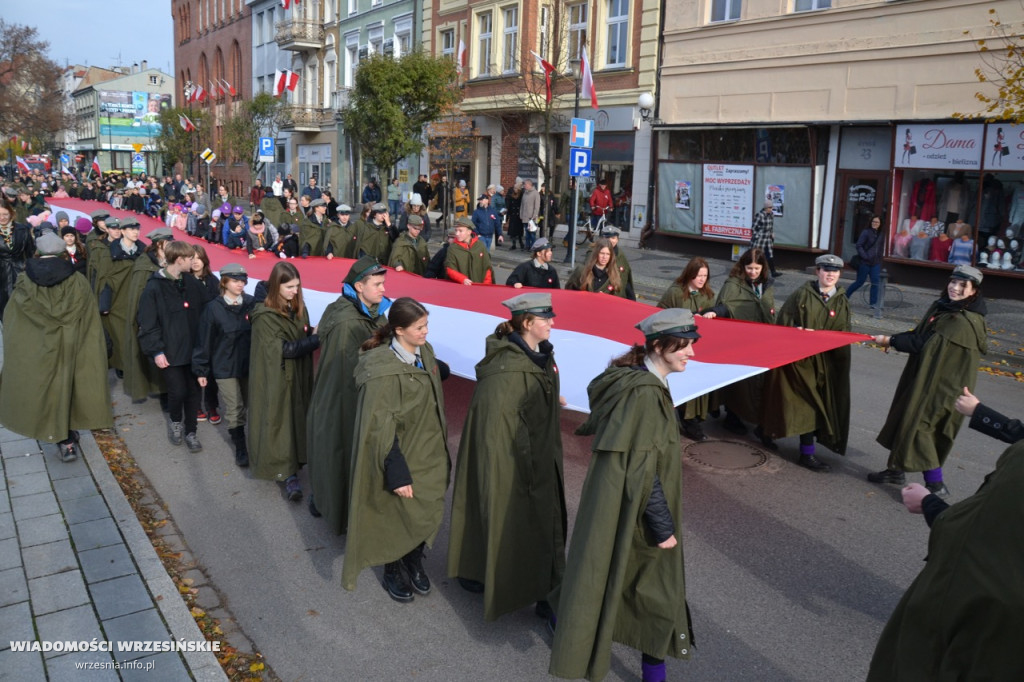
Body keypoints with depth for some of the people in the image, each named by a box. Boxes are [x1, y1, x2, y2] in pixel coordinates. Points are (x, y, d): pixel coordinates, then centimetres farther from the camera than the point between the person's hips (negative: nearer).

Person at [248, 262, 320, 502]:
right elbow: (283, 349, -20)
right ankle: (287, 473, 4)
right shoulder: (264, 316, -16)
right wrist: (317, 339, -25)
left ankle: (289, 468, 22)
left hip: (298, 375, 6)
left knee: (296, 418, 10)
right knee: (278, 421, -1)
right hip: (274, 379, -6)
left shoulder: (298, 308, 4)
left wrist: (314, 333, -12)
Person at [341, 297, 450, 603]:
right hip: (403, 457, -6)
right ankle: (392, 571, 36)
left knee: (430, 514, 14)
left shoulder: (424, 352, -3)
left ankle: (414, 562, 39)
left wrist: (443, 446, 17)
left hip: (431, 454, 6)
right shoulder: (382, 370, -25)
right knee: (400, 517, 10)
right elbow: (380, 426, -22)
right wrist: (397, 472, -21)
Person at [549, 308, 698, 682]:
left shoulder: (640, 382, 4)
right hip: (629, 511, -9)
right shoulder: (645, 392, -25)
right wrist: (662, 524, -18)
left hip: (622, 502, 9)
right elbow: (642, 468, -25)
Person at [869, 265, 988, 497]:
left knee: (918, 425, -5)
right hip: (925, 376, 9)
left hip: (941, 384, -9)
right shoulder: (942, 307, 5)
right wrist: (893, 339, -6)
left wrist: (890, 341, -15)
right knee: (906, 418, 16)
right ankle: (896, 470, 32)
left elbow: (925, 344, -23)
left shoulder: (965, 321, -22)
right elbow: (921, 334, 11)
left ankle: (936, 485, 5)